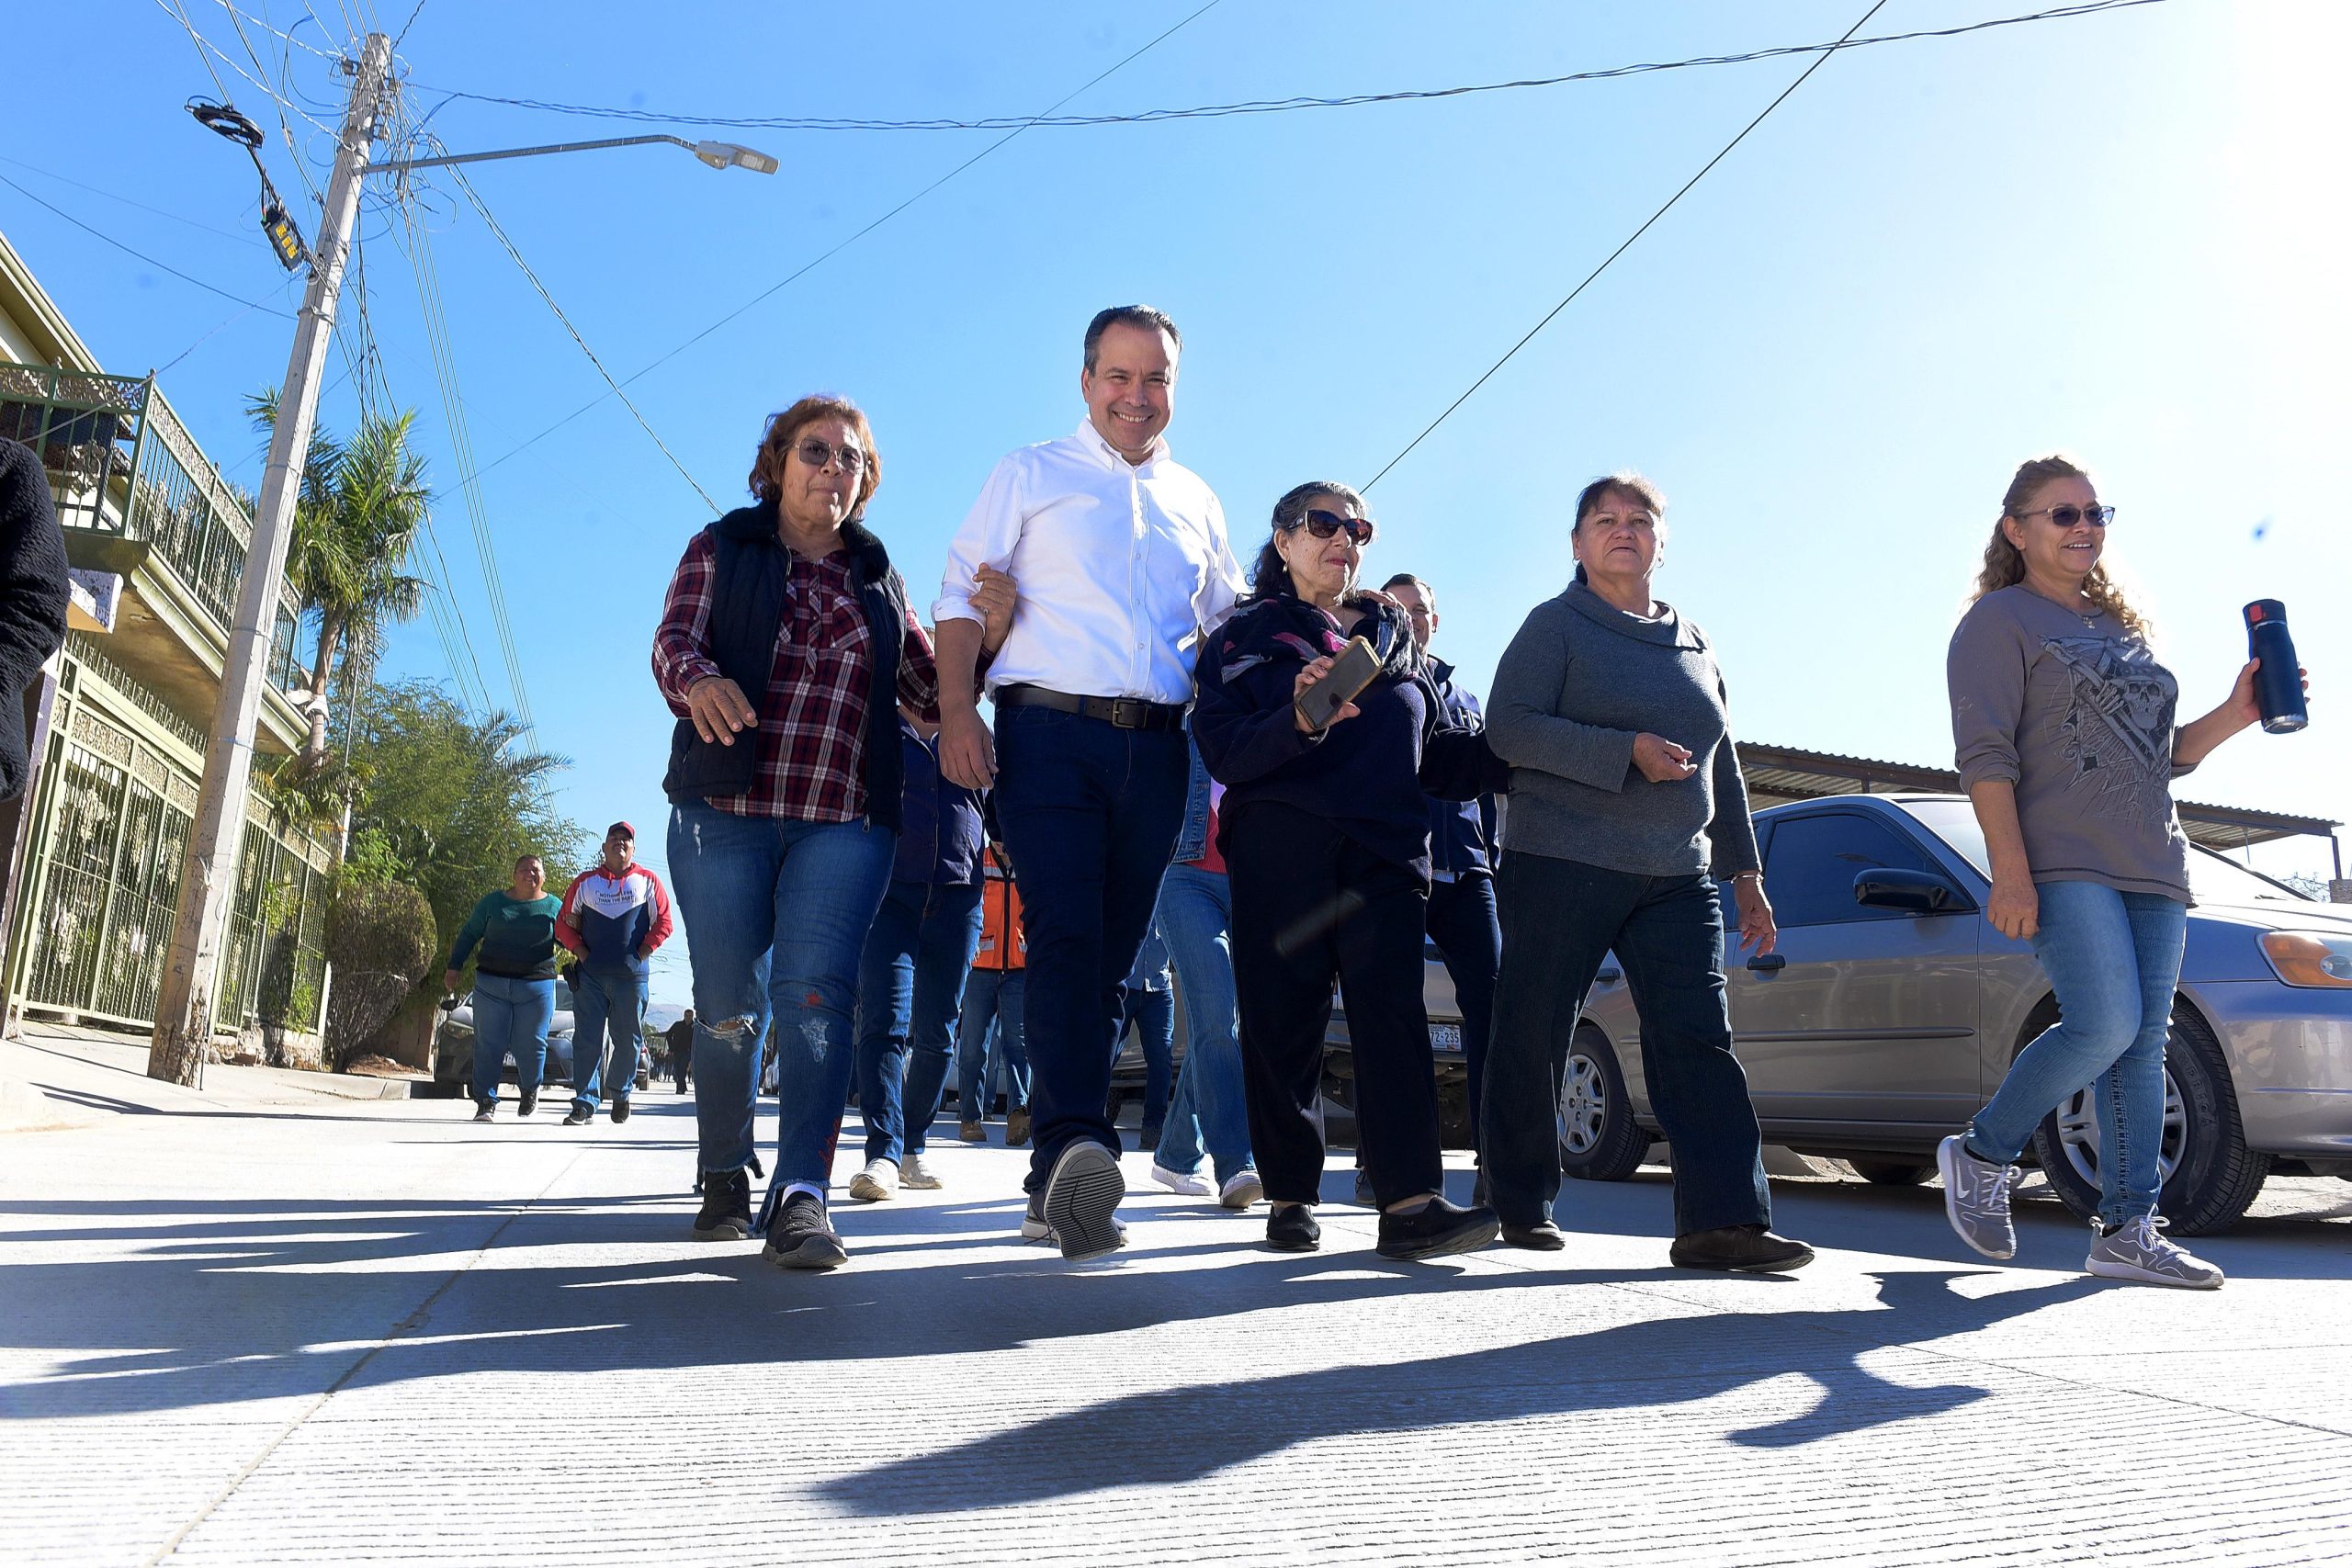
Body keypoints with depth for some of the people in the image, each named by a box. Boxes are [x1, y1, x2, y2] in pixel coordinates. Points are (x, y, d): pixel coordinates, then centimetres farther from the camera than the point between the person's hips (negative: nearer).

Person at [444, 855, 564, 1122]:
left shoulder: (554, 907, 7)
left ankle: (529, 1090, 28)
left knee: (530, 1045, 1)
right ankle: (485, 1101, 5)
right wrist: (454, 966, 10)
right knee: (489, 1045, -2)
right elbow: (469, 934, 16)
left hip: (536, 987, -1)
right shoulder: (493, 902, 10)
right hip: (491, 984, 1)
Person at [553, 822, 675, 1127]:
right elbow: (564, 924, 13)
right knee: (587, 1039, -3)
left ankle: (621, 1095, 22)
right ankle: (585, 1104, -3)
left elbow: (664, 923, 5)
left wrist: (640, 955, -3)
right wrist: (582, 954, 0)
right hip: (591, 975, 1)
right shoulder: (585, 882, 12)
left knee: (628, 1040, 5)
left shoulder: (647, 881, 8)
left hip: (632, 975, -1)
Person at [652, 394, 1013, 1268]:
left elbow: (931, 693, 13)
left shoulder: (877, 575, 17)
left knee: (815, 994, -13)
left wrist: (986, 635, -6)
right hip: (725, 812, -1)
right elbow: (672, 640, -3)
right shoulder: (723, 549, 11)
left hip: (846, 824, 1)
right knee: (727, 1005, 4)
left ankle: (802, 1196, -16)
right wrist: (697, 679, -28)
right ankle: (724, 1182, 22)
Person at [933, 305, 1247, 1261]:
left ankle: (1058, 1181, 12)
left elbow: (1228, 626, 28)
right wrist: (956, 712, -11)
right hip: (1050, 731, -4)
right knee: (1064, 938, -19)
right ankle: (1074, 1144, -28)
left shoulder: (1196, 502, 22)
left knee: (1111, 957, 4)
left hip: (1155, 749, 4)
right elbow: (962, 594, 3)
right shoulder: (1031, 477, 11)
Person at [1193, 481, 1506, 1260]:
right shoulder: (1247, 637, 11)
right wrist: (1301, 720, -22)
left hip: (1385, 849, 2)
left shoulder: (1396, 637, 23)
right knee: (1283, 1021, -2)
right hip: (1279, 852, -2)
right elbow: (1223, 751, -4)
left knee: (1392, 1012, -10)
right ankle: (1291, 1197, 10)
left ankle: (1411, 1202, -15)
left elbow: (1439, 753, 20)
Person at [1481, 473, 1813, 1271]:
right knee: (1533, 1038, 0)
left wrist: (1746, 871, 19)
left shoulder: (1694, 642, 20)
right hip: (1562, 865, -4)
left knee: (1698, 1035, -7)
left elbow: (1722, 766, 24)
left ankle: (1723, 1218, -7)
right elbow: (1508, 727, -11)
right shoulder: (1555, 624, 2)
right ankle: (1520, 1204, 14)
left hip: (1678, 877, 5)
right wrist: (1629, 751, -19)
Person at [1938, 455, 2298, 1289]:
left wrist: (2236, 713, 6)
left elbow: (2163, 755, 25)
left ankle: (2128, 1228, 6)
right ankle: (1982, 1154, 0)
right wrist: (2010, 868, -20)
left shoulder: (2121, 628, 23)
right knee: (2106, 1027, -19)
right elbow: (1985, 753, -11)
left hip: (2153, 867, 7)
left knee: (2144, 1044, 2)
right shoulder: (1999, 621, 1)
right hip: (2063, 862, -7)